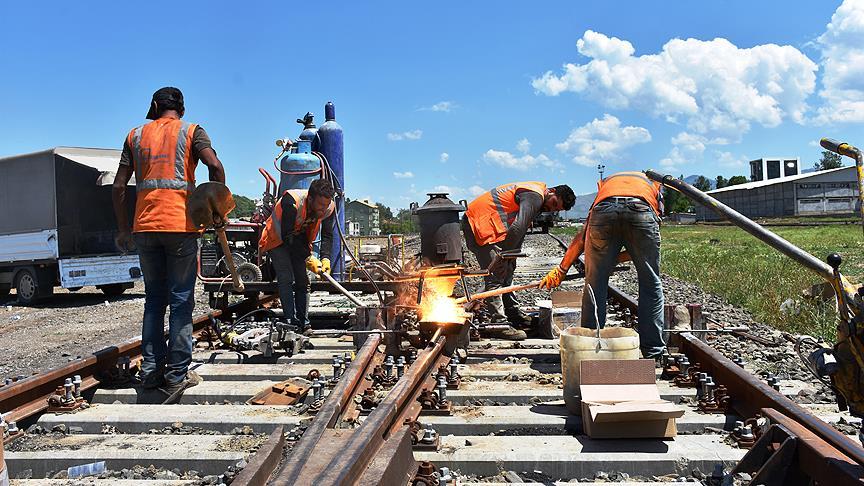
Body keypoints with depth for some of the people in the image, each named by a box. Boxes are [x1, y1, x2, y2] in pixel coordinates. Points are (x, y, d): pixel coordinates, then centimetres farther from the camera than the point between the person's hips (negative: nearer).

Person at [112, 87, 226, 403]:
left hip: (145, 226, 3)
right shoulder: (191, 131, 6)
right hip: (181, 224, -3)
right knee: (181, 300, 1)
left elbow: (118, 187, 10)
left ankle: (151, 370, 12)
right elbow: (215, 166, -12)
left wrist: (123, 229, 16)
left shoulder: (136, 135, 15)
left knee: (154, 300, 12)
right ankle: (178, 374, 1)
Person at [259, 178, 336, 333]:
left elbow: (327, 236, -14)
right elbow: (287, 236, -35)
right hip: (278, 239, -5)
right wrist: (308, 258, -37)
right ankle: (291, 322, -15)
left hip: (300, 241, 5)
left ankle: (304, 324, 6)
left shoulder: (329, 207, -21)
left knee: (303, 281, 2)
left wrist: (325, 258, -31)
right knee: (286, 279, -16)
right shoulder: (291, 202, -38)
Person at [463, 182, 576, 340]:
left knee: (506, 270, 16)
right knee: (496, 274, -13)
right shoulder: (535, 196, -17)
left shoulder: (537, 201, 17)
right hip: (479, 223, -11)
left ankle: (513, 313, 25)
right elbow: (518, 228, -27)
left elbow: (520, 231, 16)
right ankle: (500, 325, -12)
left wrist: (510, 257, 8)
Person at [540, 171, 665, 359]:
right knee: (650, 285, 14)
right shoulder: (654, 186, 40)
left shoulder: (605, 183, 41)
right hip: (641, 213, -1)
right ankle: (652, 349, 17)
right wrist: (616, 258, 33)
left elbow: (582, 236, 35)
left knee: (595, 285, 12)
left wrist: (561, 269, 38)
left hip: (604, 211, 1)